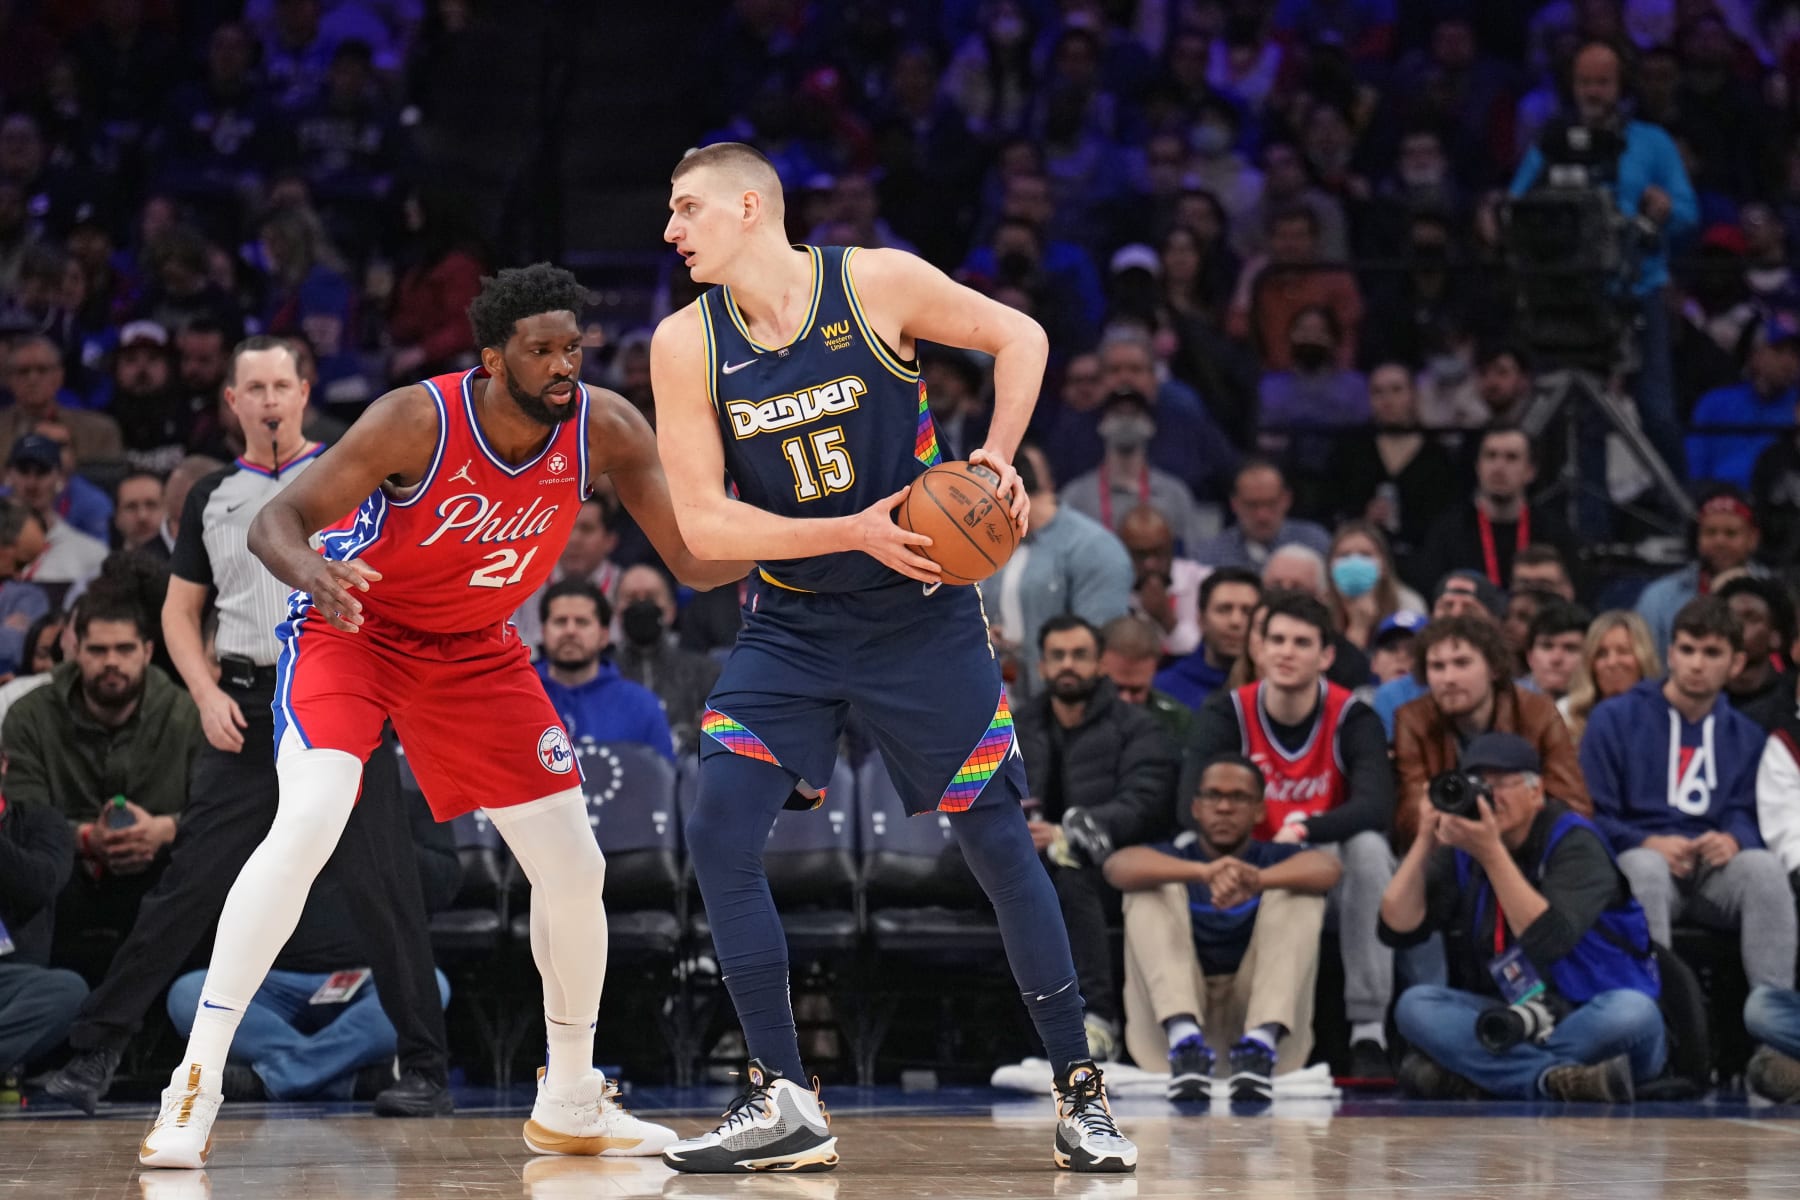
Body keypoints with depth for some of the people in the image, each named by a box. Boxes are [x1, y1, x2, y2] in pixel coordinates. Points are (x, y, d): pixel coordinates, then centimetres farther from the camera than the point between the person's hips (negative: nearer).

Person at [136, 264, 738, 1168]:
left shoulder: (603, 430, -17)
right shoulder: (417, 421, -28)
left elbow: (696, 561, -12)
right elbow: (276, 519, -27)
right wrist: (312, 573, -50)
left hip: (474, 650, 5)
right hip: (353, 627, -5)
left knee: (574, 866, 3)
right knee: (310, 820, -29)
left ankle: (569, 1105, 24)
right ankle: (194, 1088, -24)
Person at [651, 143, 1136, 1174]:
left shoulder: (878, 284, -12)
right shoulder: (688, 345, -6)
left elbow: (1018, 336, 2)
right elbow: (702, 522, -9)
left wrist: (998, 457, -13)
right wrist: (854, 530, -19)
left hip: (925, 614, -2)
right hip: (792, 624, 2)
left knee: (1000, 840, -1)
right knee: (718, 833, -12)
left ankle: (1081, 1092, 13)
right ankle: (784, 1103, -3)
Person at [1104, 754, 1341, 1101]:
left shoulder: (1274, 859, 10)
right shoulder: (1172, 857, 9)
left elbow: (1329, 868, -15)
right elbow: (1117, 865, -17)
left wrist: (1258, 880, -39)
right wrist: (1203, 872, -38)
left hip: (1256, 1013, 0)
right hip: (1172, 1020, 0)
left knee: (1300, 893, -13)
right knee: (1150, 887, -14)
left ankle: (1262, 1041, -37)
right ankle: (1183, 1037, -39)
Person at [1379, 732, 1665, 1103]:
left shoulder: (1572, 842, -10)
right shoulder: (1459, 850, 3)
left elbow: (1549, 940, -27)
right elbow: (1398, 929, -8)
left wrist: (1491, 852, -31)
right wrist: (1425, 842, -15)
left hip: (1589, 1021, -3)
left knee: (1632, 1012, -36)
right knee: (1416, 1004, -21)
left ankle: (1470, 1075, -30)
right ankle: (1559, 1077, -34)